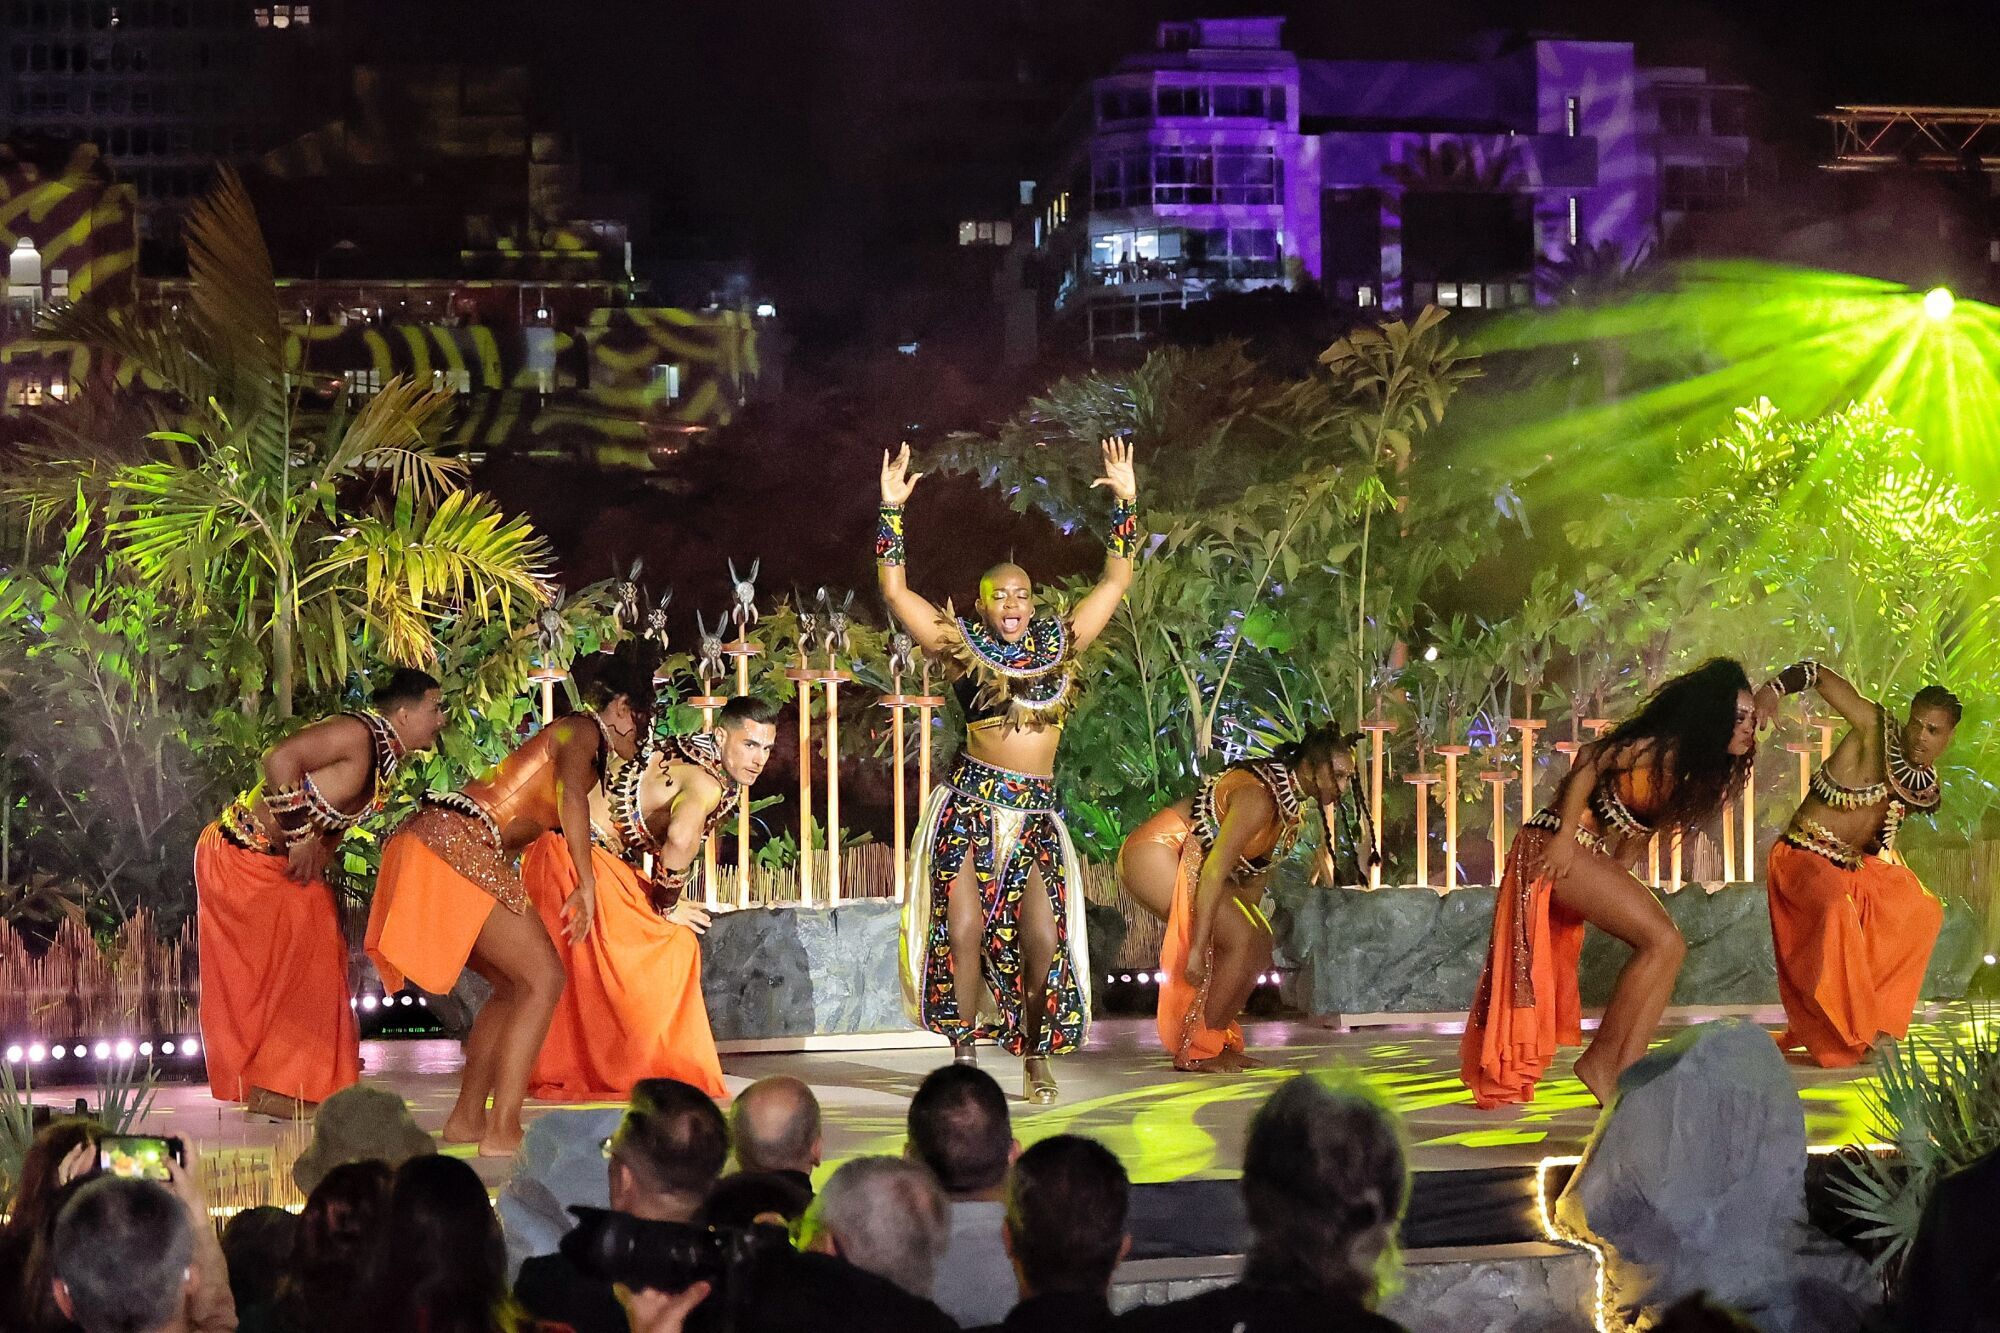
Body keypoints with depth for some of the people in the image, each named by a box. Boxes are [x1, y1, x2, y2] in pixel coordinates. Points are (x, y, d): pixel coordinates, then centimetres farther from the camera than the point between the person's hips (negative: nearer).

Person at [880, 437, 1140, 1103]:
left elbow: (1116, 578, 13)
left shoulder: (1059, 643, 9)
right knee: (964, 930, -10)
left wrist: (1125, 500, 8)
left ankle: (1035, 1060, 10)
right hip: (972, 806, -2)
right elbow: (896, 591, 0)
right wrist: (892, 509, -6)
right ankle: (963, 1060, 1)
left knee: (1044, 939, -5)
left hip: (1036, 813, 2)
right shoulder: (963, 648, 3)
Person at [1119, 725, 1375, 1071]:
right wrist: (1198, 949, -31)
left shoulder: (1293, 804, 5)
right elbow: (1214, 871, -30)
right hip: (1155, 853, -10)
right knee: (1242, 941, -18)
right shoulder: (1260, 797, -26)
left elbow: (1256, 872, 13)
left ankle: (1216, 1039, 13)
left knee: (1259, 942, 7)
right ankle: (1195, 1050, -9)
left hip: (1188, 863, 10)